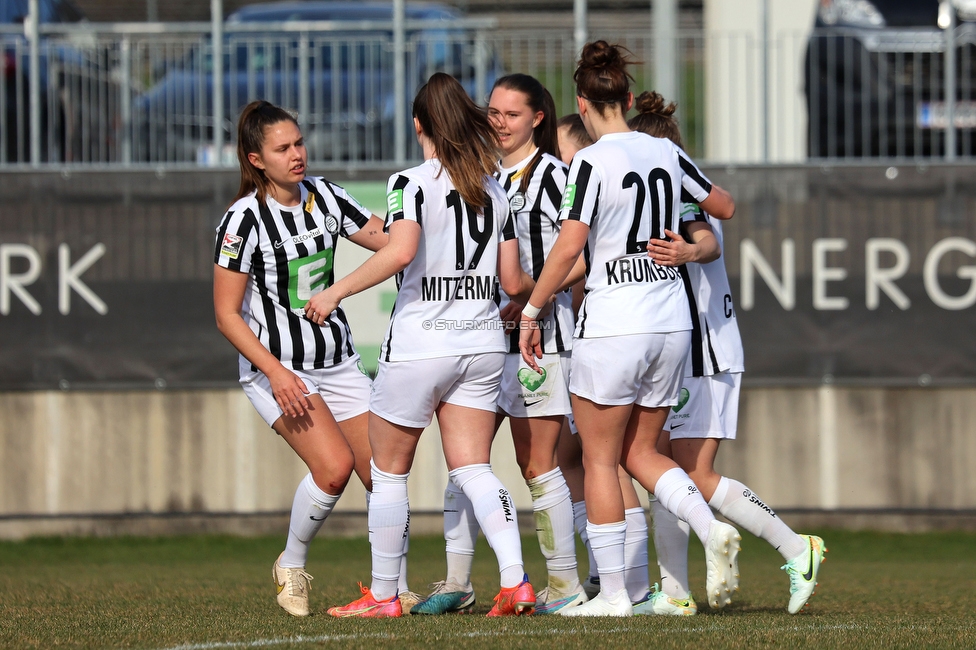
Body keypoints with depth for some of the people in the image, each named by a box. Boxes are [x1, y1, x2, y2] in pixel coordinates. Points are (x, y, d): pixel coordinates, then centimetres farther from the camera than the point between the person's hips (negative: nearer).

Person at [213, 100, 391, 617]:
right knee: (333, 465, -23)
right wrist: (277, 372, -21)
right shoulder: (244, 219, -14)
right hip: (276, 367, -6)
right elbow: (226, 315, -12)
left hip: (338, 361, 6)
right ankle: (291, 568, 1)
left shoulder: (323, 195, 2)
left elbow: (389, 240, 9)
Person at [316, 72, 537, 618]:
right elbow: (513, 281, 9)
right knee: (473, 469, 4)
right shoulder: (495, 190, 8)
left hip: (419, 343, -5)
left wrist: (335, 292, -18)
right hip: (483, 343, 5)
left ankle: (383, 594, 14)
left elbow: (400, 251, -25)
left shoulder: (412, 183, -9)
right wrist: (540, 288, 31)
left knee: (389, 470, 9)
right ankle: (516, 581, -14)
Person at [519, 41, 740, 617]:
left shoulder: (592, 162, -11)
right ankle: (712, 530, -7)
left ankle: (613, 592, 5)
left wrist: (531, 312, -8)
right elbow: (725, 208, 18)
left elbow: (569, 246, -17)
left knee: (600, 459, 5)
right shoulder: (667, 153, 6)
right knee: (640, 452, 17)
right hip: (671, 322, 6)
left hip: (612, 327, -6)